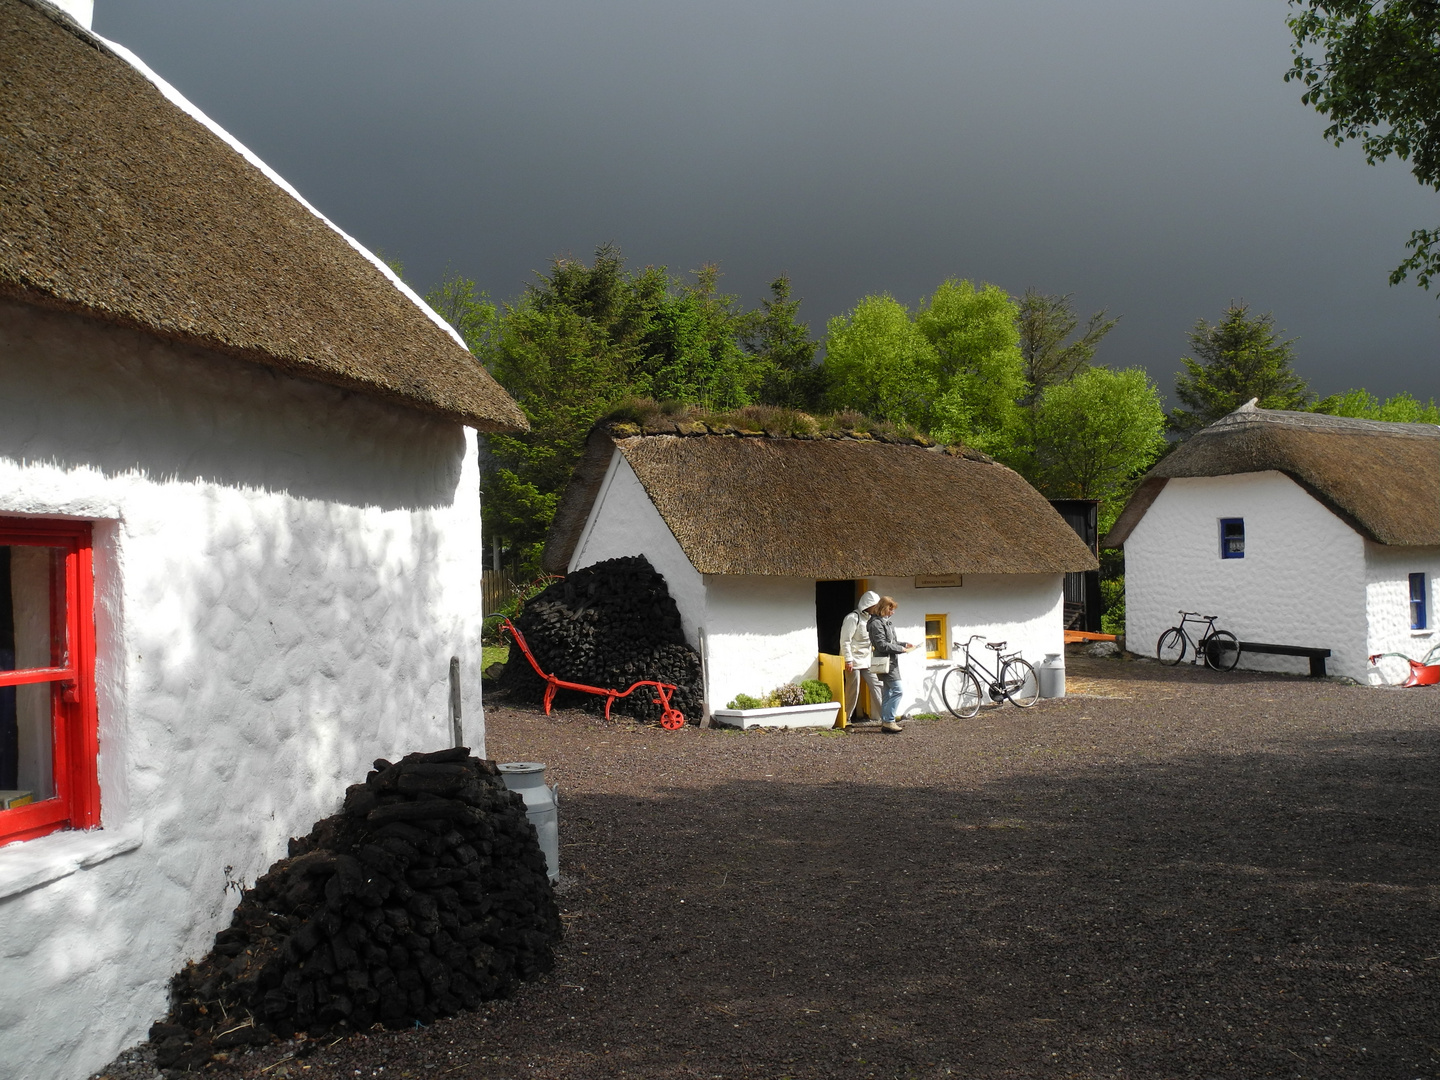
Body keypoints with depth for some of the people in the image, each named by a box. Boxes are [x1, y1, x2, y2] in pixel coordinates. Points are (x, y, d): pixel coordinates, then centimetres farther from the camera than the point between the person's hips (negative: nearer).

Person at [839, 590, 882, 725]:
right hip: (854, 661, -8)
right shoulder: (853, 618, -15)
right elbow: (845, 641, -17)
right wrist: (848, 660, -20)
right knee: (853, 691, -3)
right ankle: (846, 719, 8)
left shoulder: (869, 618, 12)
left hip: (866, 660, 8)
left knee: (876, 685, 4)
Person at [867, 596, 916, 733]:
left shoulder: (885, 622, 17)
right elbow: (882, 645, -20)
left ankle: (886, 720, 15)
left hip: (890, 662, 10)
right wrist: (900, 649, -14)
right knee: (898, 690, -14)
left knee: (887, 691, 11)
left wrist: (904, 644, 11)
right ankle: (888, 721, -14)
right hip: (885, 662, -10)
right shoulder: (877, 623, -14)